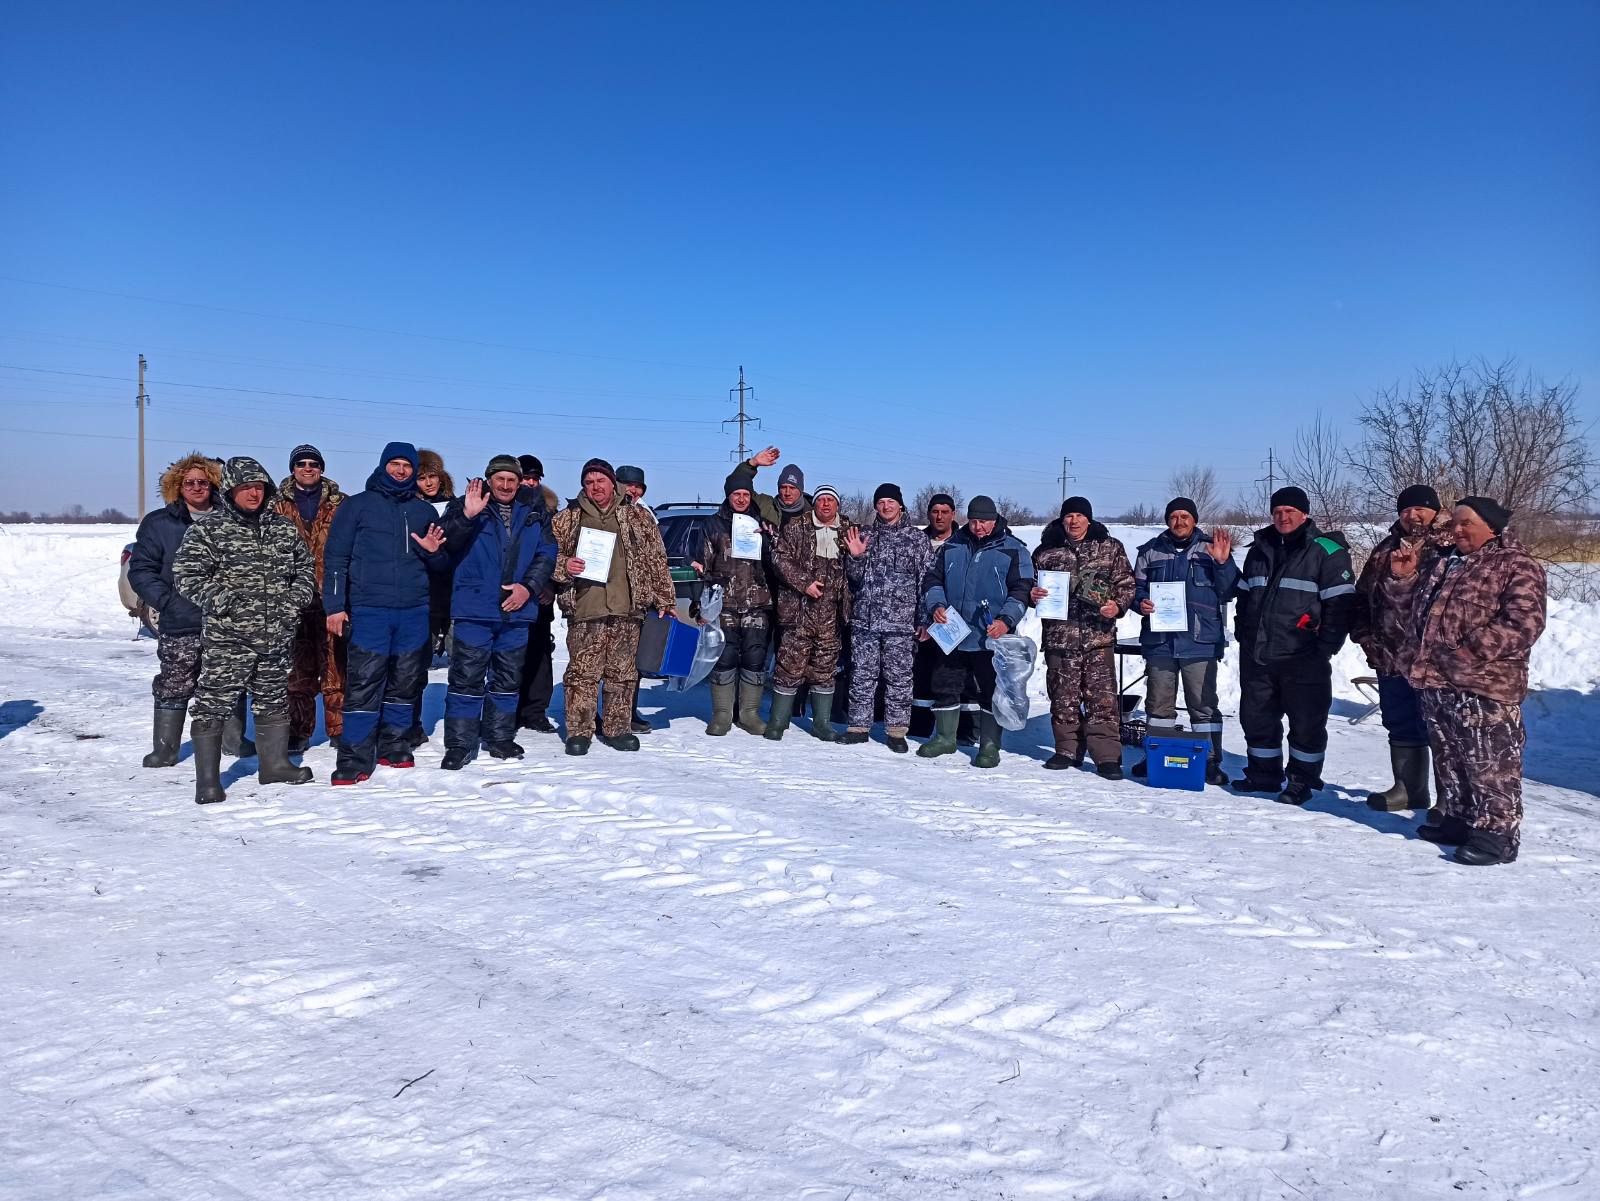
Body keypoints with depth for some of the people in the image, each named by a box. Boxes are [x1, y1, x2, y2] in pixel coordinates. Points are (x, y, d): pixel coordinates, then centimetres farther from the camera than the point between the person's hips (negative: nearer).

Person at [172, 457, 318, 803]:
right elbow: (187, 575, -6)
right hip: (226, 637, -5)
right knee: (214, 703, -4)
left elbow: (305, 565, 20)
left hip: (276, 636, 5)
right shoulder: (206, 531, -3)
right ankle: (207, 779, 4)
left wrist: (297, 596, 4)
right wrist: (220, 599, -16)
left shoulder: (284, 528, 10)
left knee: (275, 699, 16)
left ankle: (274, 763, 31)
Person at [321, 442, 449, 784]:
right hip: (369, 611, -3)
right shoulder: (357, 506, 6)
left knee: (405, 682, 8)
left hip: (414, 611, 4)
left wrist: (433, 552, -4)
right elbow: (335, 557, 3)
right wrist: (335, 605, -5)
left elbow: (438, 567, 19)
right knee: (364, 684, -8)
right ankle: (356, 758, -4)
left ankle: (393, 745, 21)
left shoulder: (425, 511, 15)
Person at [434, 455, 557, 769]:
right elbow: (447, 543, -13)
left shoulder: (534, 513, 9)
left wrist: (528, 587, -7)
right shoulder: (465, 506, 0)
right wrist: (466, 516, -31)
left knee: (508, 678, 13)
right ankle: (459, 743, 5)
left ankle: (500, 737, 26)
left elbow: (547, 554, 7)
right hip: (474, 609, -3)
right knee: (467, 678, -3)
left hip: (517, 611, 3)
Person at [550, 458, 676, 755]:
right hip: (584, 609, -1)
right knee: (583, 672, -2)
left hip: (627, 609, 1)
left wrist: (665, 600, 7)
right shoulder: (567, 519, 10)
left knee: (623, 674, 6)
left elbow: (657, 561, 11)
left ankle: (616, 729, 18)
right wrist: (564, 566, -7)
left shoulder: (638, 517, 11)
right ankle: (579, 731, 8)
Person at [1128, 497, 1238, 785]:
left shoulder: (1211, 548, 4)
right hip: (1159, 640, 2)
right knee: (1158, 703, 11)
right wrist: (1140, 602, -6)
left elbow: (1229, 590, 0)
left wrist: (1222, 562, -15)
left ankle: (1210, 761, 9)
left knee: (1203, 703, 1)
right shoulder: (1151, 551, 9)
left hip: (1201, 642, -2)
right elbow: (1136, 586, 15)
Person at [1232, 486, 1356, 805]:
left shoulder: (1327, 551, -6)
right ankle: (1264, 772, 27)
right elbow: (1244, 596, 23)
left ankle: (1302, 779, 15)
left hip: (1302, 658, -6)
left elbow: (1340, 603, -9)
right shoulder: (1260, 549, 14)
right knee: (1256, 716, 13)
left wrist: (1326, 647, -12)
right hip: (1256, 655, 6)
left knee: (1306, 721, 2)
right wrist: (1242, 633, 16)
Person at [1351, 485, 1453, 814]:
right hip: (1391, 657, 7)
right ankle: (1408, 790, 31)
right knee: (1401, 726, 17)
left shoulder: (1452, 549, -7)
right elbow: (1363, 595, 18)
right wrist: (1363, 634, 10)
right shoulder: (1386, 550, 13)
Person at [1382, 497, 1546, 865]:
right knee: (1449, 761, 17)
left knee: (1490, 765, -4)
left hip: (1484, 687, -9)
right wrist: (1402, 578, 9)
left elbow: (1524, 623, -17)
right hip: (1435, 683, 9)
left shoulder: (1515, 565, -6)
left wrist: (1472, 650, -23)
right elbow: (1414, 611, 27)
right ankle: (1458, 821, 29)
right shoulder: (1445, 563, 20)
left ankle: (1497, 832, 3)